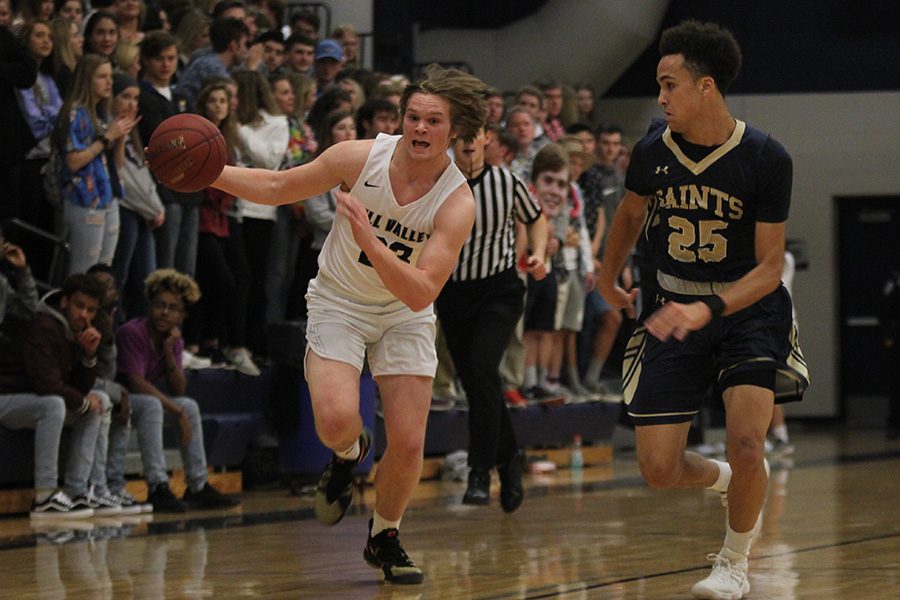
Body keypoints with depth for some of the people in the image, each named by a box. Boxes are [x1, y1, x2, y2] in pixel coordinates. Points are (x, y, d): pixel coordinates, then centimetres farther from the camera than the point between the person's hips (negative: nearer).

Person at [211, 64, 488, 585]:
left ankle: (385, 538, 21)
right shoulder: (361, 158, -18)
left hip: (404, 314, 1)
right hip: (338, 303, 0)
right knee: (337, 420, -25)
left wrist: (371, 243, -42)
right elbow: (277, 188, -4)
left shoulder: (458, 202, -21)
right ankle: (348, 453, 14)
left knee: (409, 444, -7)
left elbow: (421, 293, -29)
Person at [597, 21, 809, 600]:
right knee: (658, 471, -3)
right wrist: (608, 280, 30)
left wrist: (708, 310, -32)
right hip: (674, 308, 4)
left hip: (748, 307, -3)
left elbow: (769, 268, -16)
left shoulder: (766, 158, -17)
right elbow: (631, 213, 16)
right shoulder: (653, 149, -7)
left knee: (746, 444, -23)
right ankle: (726, 480, 34)